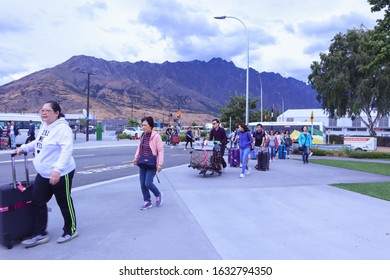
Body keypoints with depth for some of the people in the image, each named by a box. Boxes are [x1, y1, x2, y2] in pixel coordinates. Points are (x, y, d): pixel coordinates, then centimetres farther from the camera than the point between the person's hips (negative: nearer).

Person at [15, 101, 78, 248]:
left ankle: (71, 230, 27)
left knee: (64, 203, 7)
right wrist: (24, 148, 21)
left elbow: (66, 150, -31)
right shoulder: (44, 126, 9)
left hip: (60, 174, -9)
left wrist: (57, 170, -39)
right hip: (43, 174, 9)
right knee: (37, 202, 11)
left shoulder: (62, 128, -21)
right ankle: (40, 234, 24)